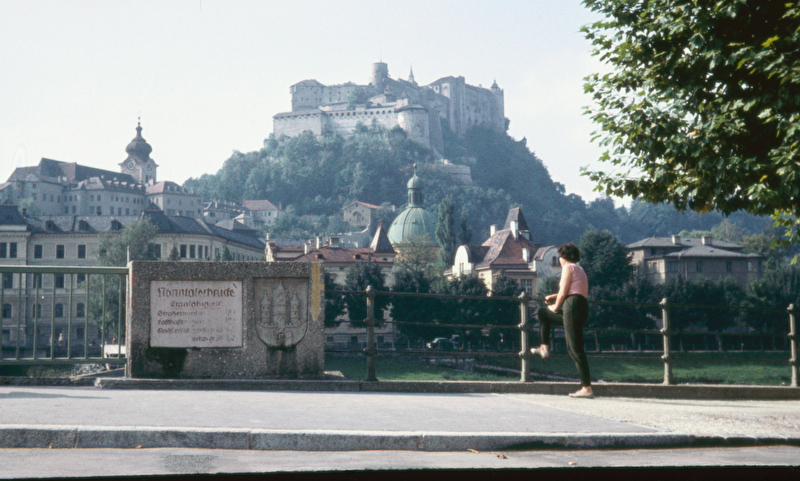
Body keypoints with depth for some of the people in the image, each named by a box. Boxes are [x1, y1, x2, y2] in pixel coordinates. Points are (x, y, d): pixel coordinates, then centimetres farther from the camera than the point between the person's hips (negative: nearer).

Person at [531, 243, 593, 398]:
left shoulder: (568, 267, -2)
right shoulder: (579, 269, 26)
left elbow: (563, 292, -8)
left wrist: (556, 306, 8)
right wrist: (553, 297, 44)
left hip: (573, 307, -10)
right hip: (582, 308, 10)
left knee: (576, 350, -10)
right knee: (542, 313, 26)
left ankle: (587, 388, -12)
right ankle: (544, 348, 22)